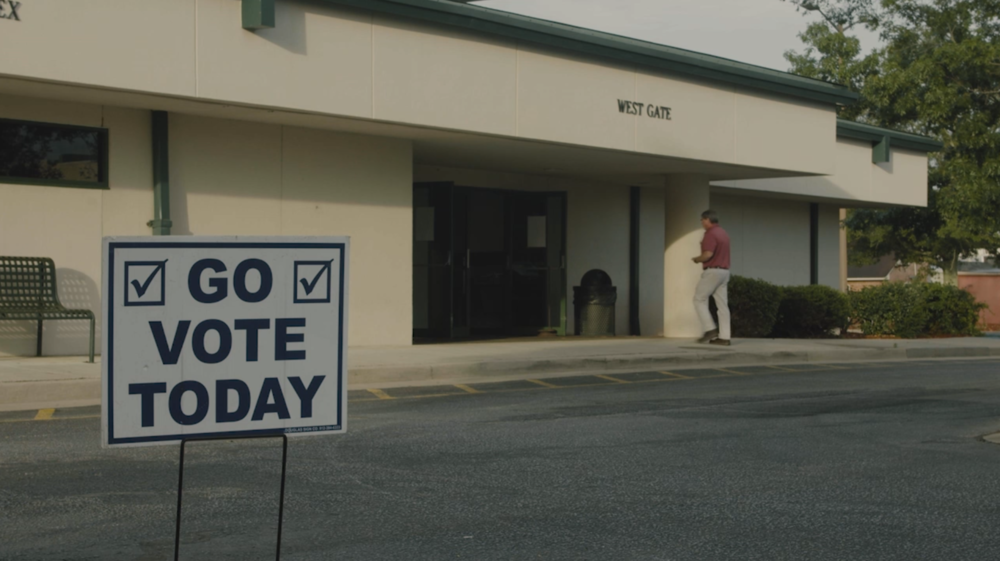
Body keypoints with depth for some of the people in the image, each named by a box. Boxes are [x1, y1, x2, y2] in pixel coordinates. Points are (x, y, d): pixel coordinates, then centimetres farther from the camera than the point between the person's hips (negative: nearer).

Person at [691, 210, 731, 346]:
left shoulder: (710, 234, -13)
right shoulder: (724, 233, 17)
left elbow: (708, 254, -24)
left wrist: (696, 259, -6)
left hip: (712, 272, -9)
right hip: (724, 271, 9)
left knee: (699, 300, 2)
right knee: (722, 304, 4)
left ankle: (710, 329, -5)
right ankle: (724, 337, 1)